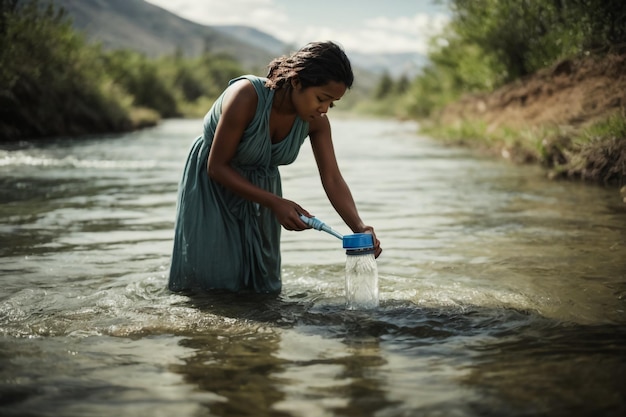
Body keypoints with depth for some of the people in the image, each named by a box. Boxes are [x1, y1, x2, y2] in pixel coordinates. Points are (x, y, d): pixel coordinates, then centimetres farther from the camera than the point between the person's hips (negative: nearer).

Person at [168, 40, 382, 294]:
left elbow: (332, 180, -19)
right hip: (212, 186, -4)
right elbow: (217, 167, -28)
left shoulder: (316, 120, -18)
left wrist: (360, 228, -35)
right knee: (205, 282, -1)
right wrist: (275, 203, -32)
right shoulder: (246, 95, -34)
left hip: (260, 188, 5)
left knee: (261, 284, 7)